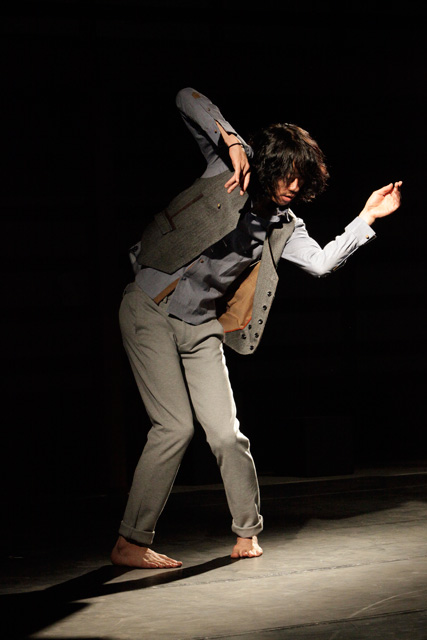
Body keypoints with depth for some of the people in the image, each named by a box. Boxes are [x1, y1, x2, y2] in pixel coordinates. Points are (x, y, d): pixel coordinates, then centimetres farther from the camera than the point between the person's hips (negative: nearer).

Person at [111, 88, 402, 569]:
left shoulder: (284, 226, 5)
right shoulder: (228, 171, -6)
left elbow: (321, 261, -11)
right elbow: (187, 100, -9)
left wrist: (367, 217, -14)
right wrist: (232, 142, -20)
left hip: (201, 328, 5)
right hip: (151, 311, -5)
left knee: (225, 432, 0)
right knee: (175, 426, -11)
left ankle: (247, 532, 19)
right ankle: (130, 543, -4)